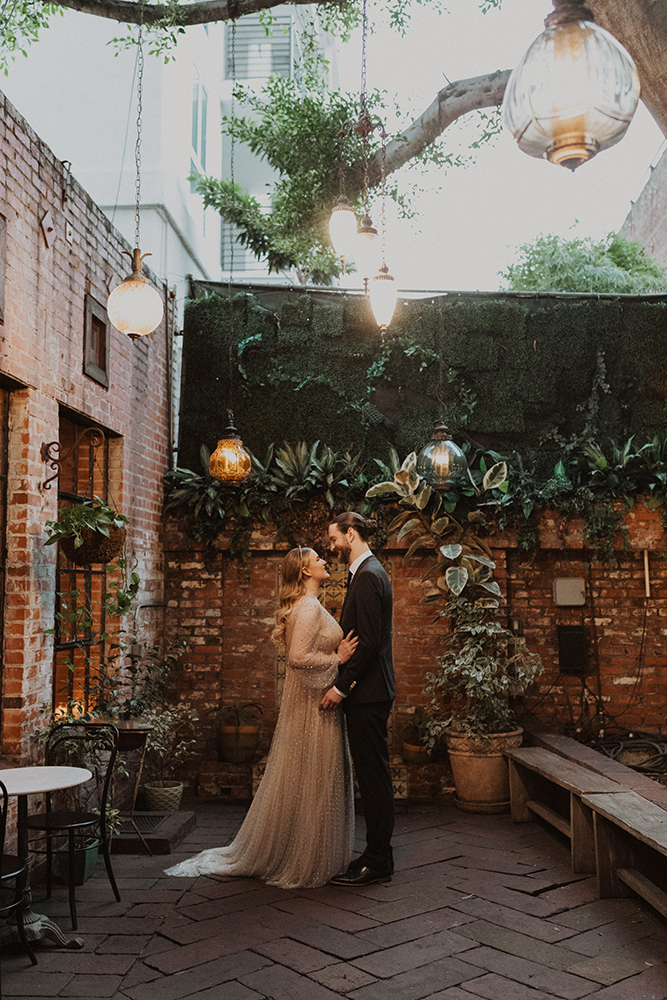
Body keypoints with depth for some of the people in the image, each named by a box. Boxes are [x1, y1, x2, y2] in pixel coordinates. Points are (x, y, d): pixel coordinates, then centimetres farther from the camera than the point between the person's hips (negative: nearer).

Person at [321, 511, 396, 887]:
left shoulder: (368, 576, -16)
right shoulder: (369, 572, 17)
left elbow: (368, 641, -22)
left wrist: (342, 686, -18)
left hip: (368, 692, -10)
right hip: (368, 690, 10)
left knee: (374, 776, -2)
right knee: (374, 776, 15)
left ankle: (378, 863, 7)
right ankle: (378, 855, 23)